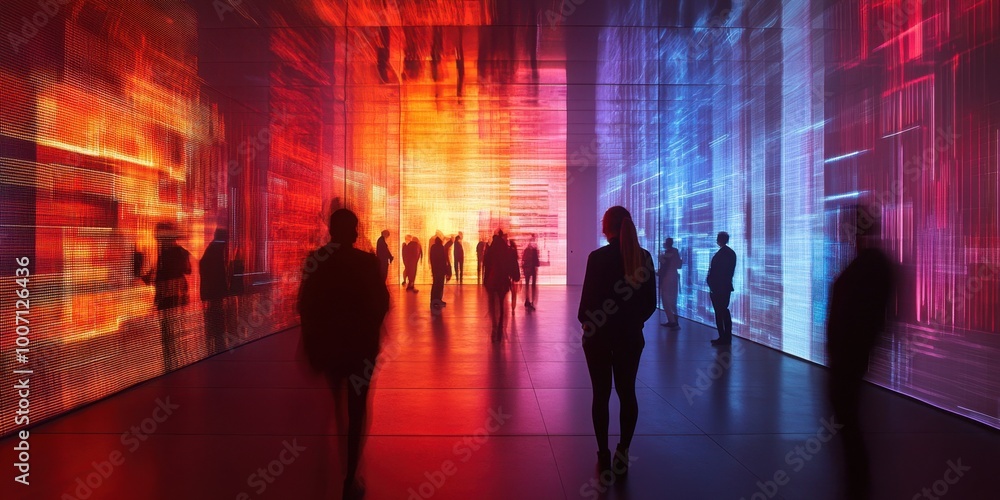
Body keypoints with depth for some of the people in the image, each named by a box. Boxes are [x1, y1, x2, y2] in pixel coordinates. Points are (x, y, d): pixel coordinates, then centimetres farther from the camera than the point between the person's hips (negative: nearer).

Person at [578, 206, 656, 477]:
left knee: (602, 393, 9)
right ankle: (623, 449, 7)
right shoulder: (644, 257, -3)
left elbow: (588, 298, -13)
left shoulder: (598, 257, -15)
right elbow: (651, 302, 2)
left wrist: (584, 320, 6)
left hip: (599, 334, -3)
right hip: (631, 335, 3)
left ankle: (604, 454, 16)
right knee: (627, 391, 16)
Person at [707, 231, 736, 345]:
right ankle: (727, 337, 18)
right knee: (724, 311, 14)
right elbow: (731, 271, 14)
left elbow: (714, 272, -17)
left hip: (718, 287, -9)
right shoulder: (731, 253, 9)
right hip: (727, 286, 9)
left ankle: (723, 338, -1)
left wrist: (711, 285, -9)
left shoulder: (720, 254, -18)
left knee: (719, 312, -3)